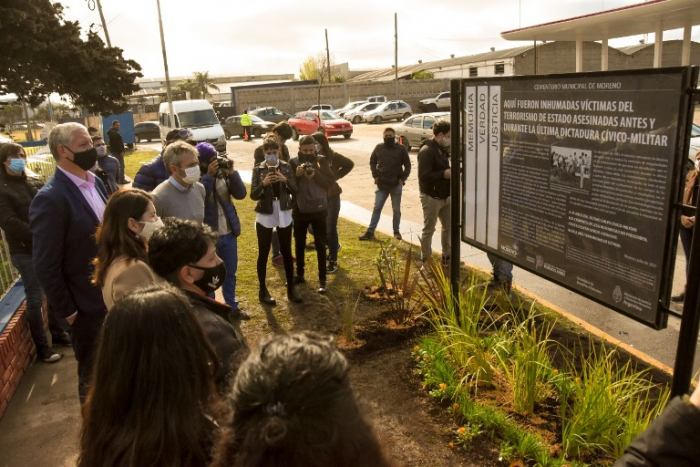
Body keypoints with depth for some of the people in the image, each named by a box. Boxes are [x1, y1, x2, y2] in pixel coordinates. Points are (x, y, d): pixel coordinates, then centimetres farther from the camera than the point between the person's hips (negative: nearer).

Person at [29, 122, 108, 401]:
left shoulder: (95, 182, 4)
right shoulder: (50, 199, -21)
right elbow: (46, 266, -19)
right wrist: (67, 311, -13)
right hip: (90, 305, -7)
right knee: (93, 378, 15)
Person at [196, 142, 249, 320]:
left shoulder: (222, 174, 0)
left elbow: (241, 194, -5)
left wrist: (232, 173, -17)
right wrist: (208, 176, -29)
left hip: (228, 233, 5)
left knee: (230, 273, 20)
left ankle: (232, 306, 37)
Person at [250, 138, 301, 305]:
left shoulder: (286, 167, 1)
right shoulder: (258, 169, -4)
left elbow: (295, 190, -3)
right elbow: (253, 195, -9)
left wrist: (285, 180, -19)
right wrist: (263, 183, -24)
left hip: (284, 214, 2)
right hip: (265, 215, -2)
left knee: (287, 252, 9)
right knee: (263, 253, 7)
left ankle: (291, 288, 20)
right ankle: (263, 291, 18)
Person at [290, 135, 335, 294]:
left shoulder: (321, 161, -2)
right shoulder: (293, 162, -2)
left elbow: (330, 182, -9)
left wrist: (315, 175, -22)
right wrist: (296, 175, -22)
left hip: (318, 210, -1)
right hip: (299, 210, 2)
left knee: (320, 245, 3)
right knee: (299, 244, 15)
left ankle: (322, 280, 11)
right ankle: (299, 275, 31)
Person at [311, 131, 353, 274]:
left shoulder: (333, 156, -9)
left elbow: (349, 164, 5)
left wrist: (337, 176, -1)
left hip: (331, 196, -3)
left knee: (330, 229, 1)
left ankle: (333, 261, 14)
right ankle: (334, 246, 41)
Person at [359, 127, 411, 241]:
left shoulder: (401, 149, -4)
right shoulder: (379, 148, 3)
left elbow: (407, 165, 0)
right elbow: (372, 162, 12)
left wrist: (402, 178, -8)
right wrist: (375, 176, 1)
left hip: (396, 185, -1)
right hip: (382, 185, 1)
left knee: (396, 209, 8)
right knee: (377, 208, 3)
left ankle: (396, 231, 21)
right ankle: (370, 231, 8)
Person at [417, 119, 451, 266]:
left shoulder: (441, 149, 11)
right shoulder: (426, 151, -19)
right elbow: (424, 176, -27)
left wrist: (450, 171, 2)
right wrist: (444, 174, -25)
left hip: (445, 196, 9)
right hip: (432, 197, -9)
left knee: (448, 227, 17)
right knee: (429, 230, 3)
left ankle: (446, 257, 31)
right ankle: (426, 260, 16)